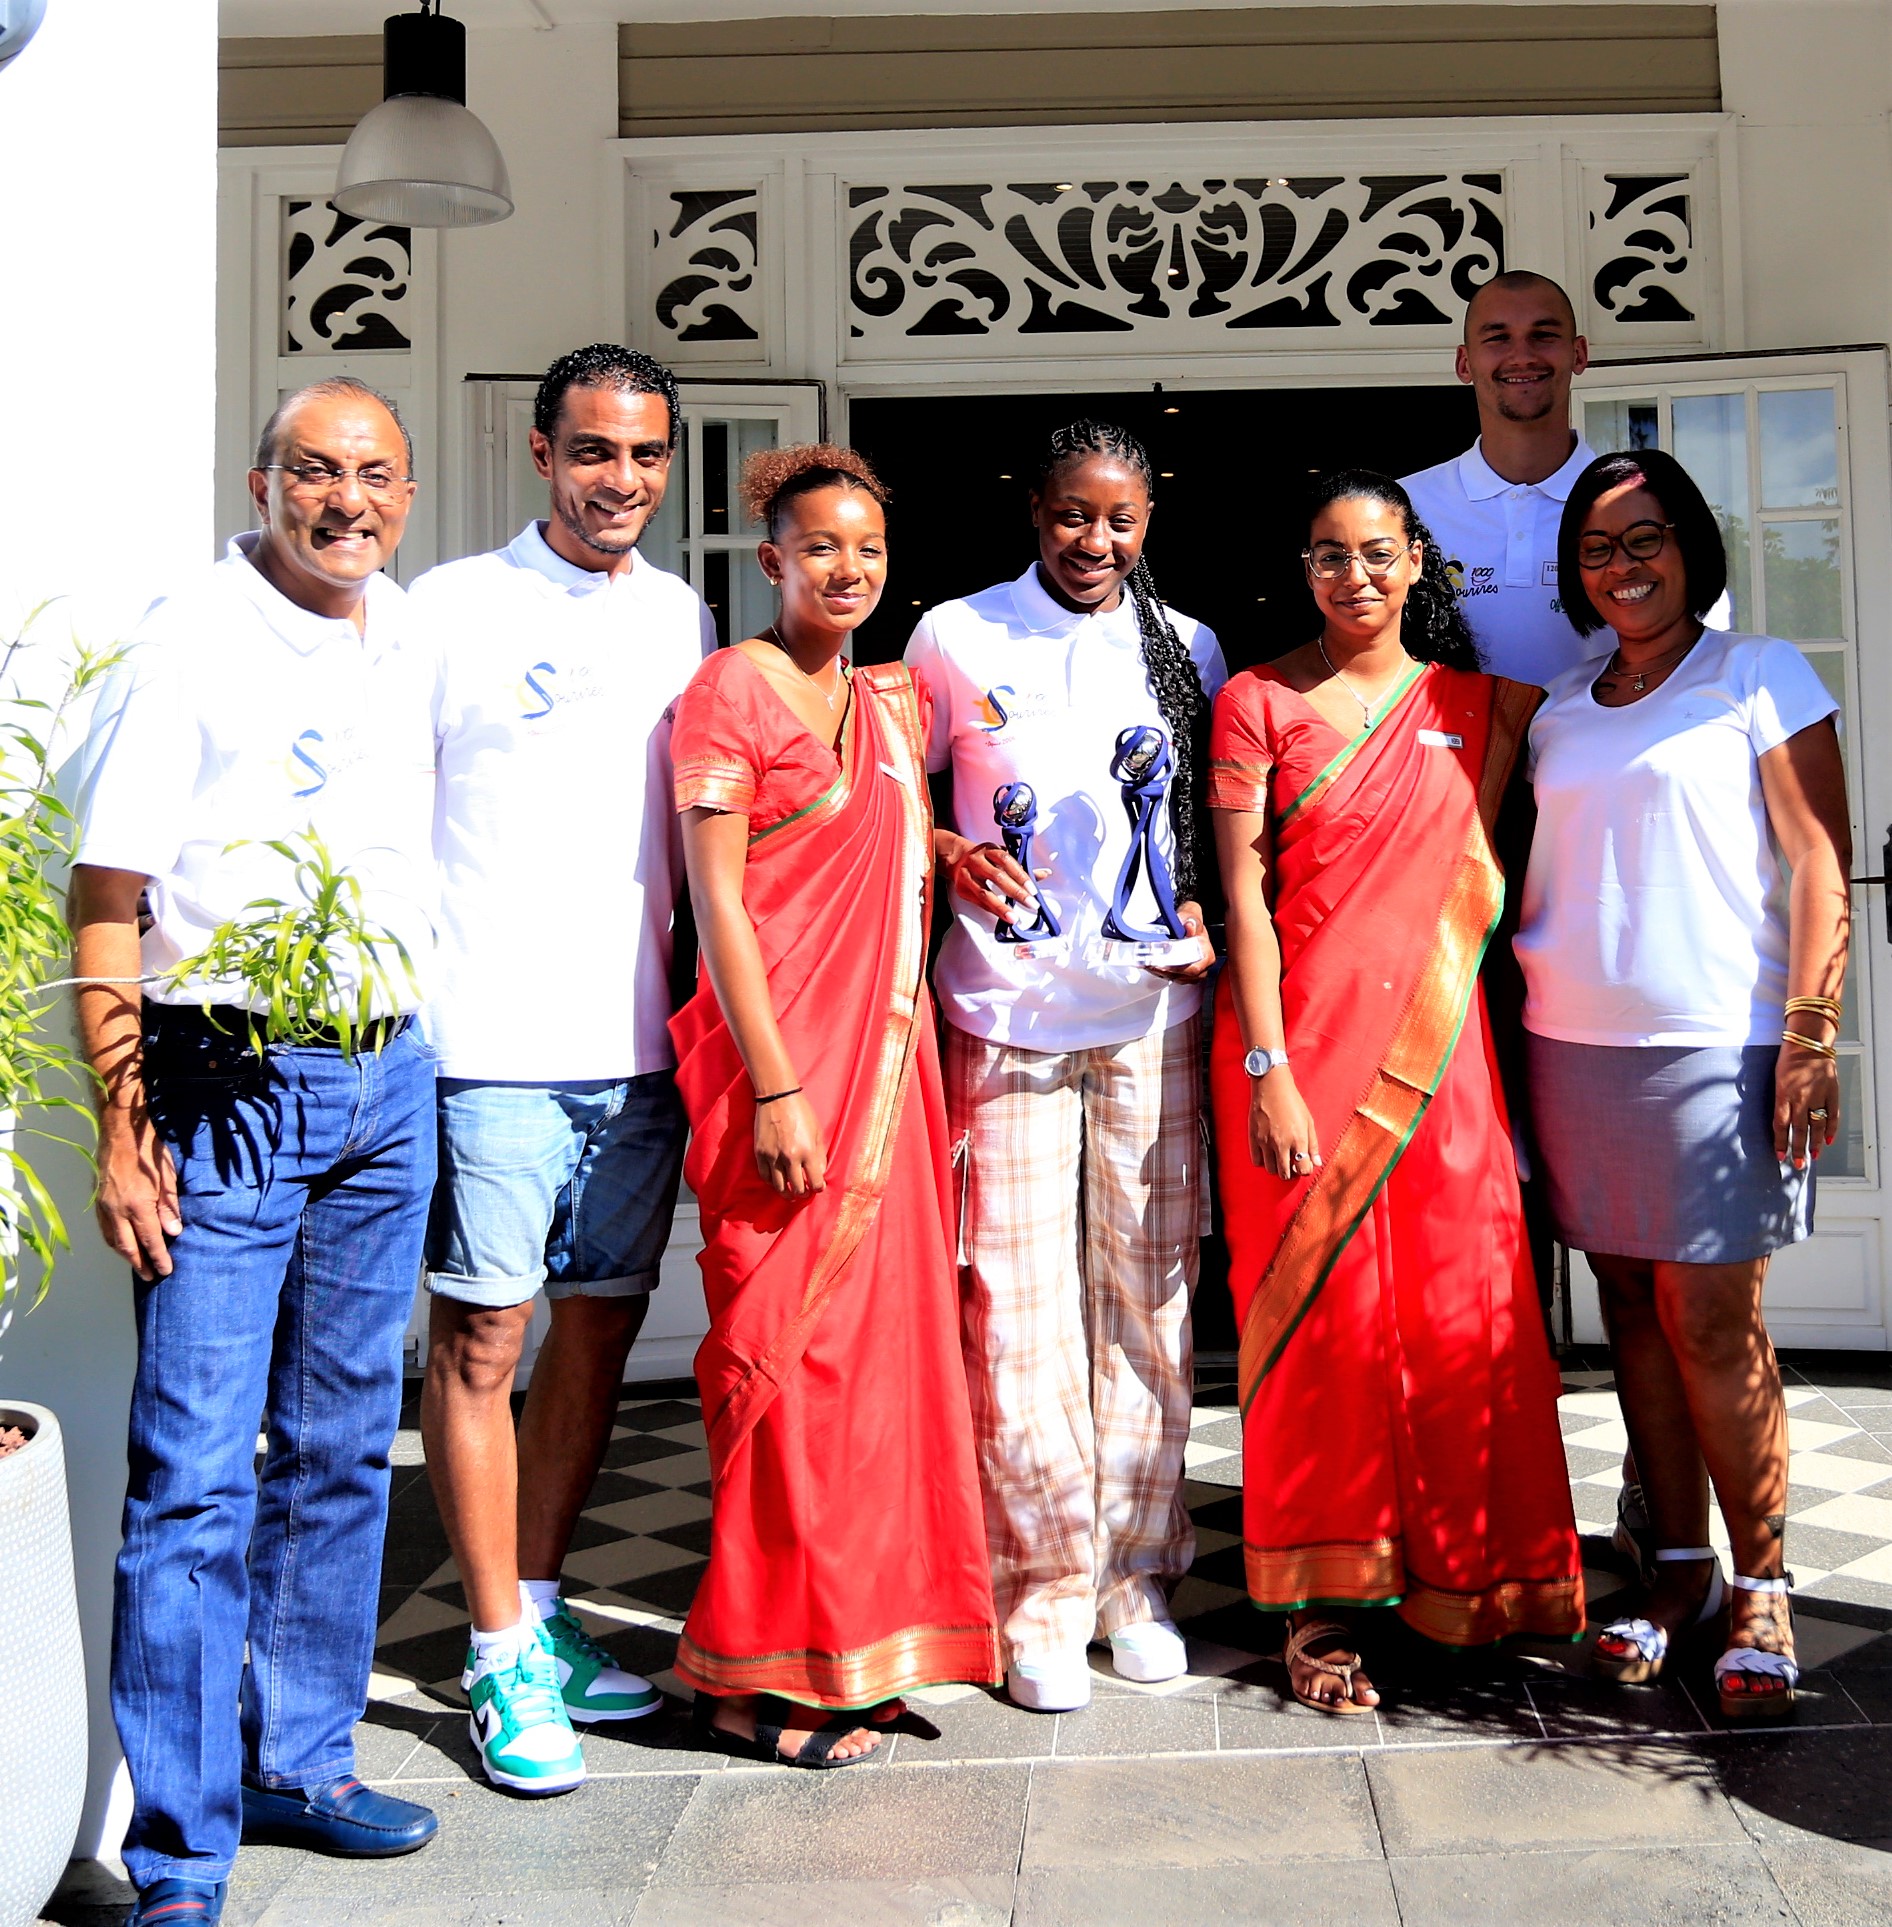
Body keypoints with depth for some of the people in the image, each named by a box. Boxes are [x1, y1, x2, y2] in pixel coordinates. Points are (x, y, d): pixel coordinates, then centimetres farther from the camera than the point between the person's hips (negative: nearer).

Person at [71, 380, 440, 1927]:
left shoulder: (418, 641, 10)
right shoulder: (187, 652, -7)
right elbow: (105, 906, -8)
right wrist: (122, 1132, -13)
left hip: (388, 1086, 6)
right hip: (229, 1087, -6)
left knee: (344, 1447, 14)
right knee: (197, 1474, -3)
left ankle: (301, 1762, 30)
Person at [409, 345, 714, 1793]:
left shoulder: (687, 622, 13)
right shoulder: (451, 610, 0)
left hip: (640, 1038, 5)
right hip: (487, 1038, -4)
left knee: (602, 1324, 11)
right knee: (483, 1337, 0)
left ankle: (538, 1607, 28)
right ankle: (500, 1658, 14)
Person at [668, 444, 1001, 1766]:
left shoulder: (895, 702, 15)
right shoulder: (731, 690, -5)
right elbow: (716, 901, -12)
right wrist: (776, 1089, -17)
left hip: (889, 1059, 7)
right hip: (783, 1065, -7)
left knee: (886, 1338, 10)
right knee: (792, 1352, -3)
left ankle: (861, 1640, 25)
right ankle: (757, 1681, 11)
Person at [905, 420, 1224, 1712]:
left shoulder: (1190, 650, 11)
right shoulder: (955, 637, 5)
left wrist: (1204, 910, -1)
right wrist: (955, 857, -9)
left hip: (1154, 1013, 2)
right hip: (1007, 1014, -2)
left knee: (1150, 1295, 6)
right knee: (1020, 1305, -2)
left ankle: (1137, 1575, 21)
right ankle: (1045, 1593, 12)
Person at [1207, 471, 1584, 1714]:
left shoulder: (1479, 706, 11)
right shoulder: (1258, 701, 2)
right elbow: (1244, 895, -5)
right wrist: (1267, 1071, -11)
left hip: (1436, 1041, 3)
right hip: (1302, 1036, -3)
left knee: (1466, 1309, 3)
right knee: (1318, 1309, 1)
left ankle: (1472, 1578, 22)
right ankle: (1321, 1608, 14)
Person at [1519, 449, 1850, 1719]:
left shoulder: (1761, 676, 3)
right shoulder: (1559, 713, 16)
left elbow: (1821, 863, -3)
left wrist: (1810, 1039, -11)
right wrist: (1520, 1036, 9)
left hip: (1715, 1042, -4)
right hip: (1573, 1043, 5)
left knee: (1713, 1323, -5)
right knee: (1632, 1311, 6)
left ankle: (1762, 1589, 8)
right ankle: (1680, 1566, 17)